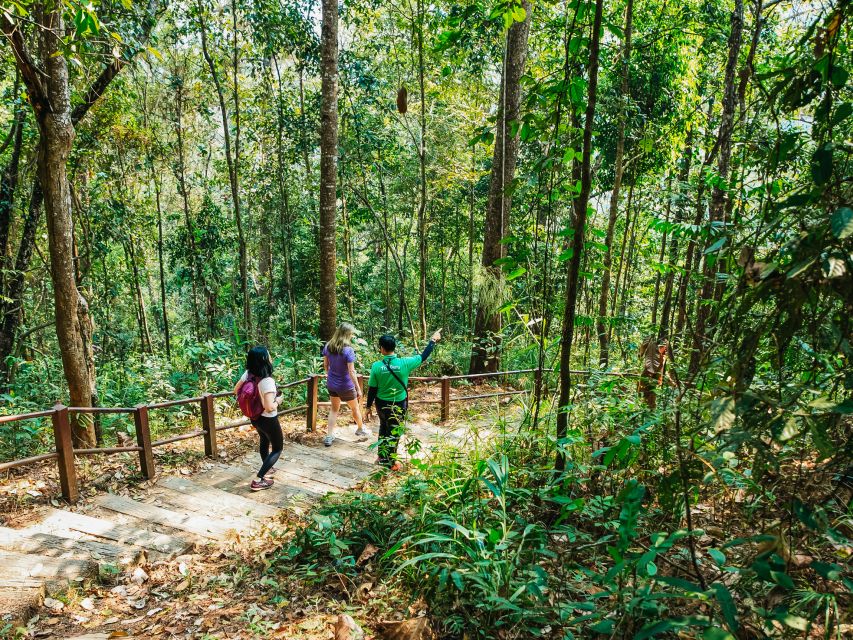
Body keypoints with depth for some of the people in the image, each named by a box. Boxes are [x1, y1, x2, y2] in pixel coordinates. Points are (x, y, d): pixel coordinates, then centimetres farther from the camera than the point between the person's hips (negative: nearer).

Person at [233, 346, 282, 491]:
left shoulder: (248, 374, -12)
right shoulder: (267, 381, -34)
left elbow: (236, 390, 3)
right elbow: (270, 407, -35)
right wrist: (277, 401, -15)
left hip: (255, 417, 7)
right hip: (268, 420, -7)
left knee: (264, 441, 33)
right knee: (277, 448, 14)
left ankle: (266, 469, 52)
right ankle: (258, 480, 7)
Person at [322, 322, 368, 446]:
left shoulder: (328, 346, -6)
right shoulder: (348, 350, -25)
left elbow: (325, 365, 5)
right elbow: (351, 372, -24)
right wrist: (358, 388, -18)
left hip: (331, 384, 5)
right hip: (345, 386, -5)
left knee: (334, 409, 21)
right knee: (355, 408, 20)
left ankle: (329, 437, 18)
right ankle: (360, 429, 41)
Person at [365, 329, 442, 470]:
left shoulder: (376, 366, -17)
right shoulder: (404, 363, -20)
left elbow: (372, 389, -8)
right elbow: (423, 357, -5)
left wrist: (369, 407, 5)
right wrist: (433, 340, 9)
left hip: (382, 404, 2)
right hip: (399, 404, -1)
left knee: (383, 428, 25)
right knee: (394, 432, 14)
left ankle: (382, 457, 36)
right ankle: (391, 462, 27)